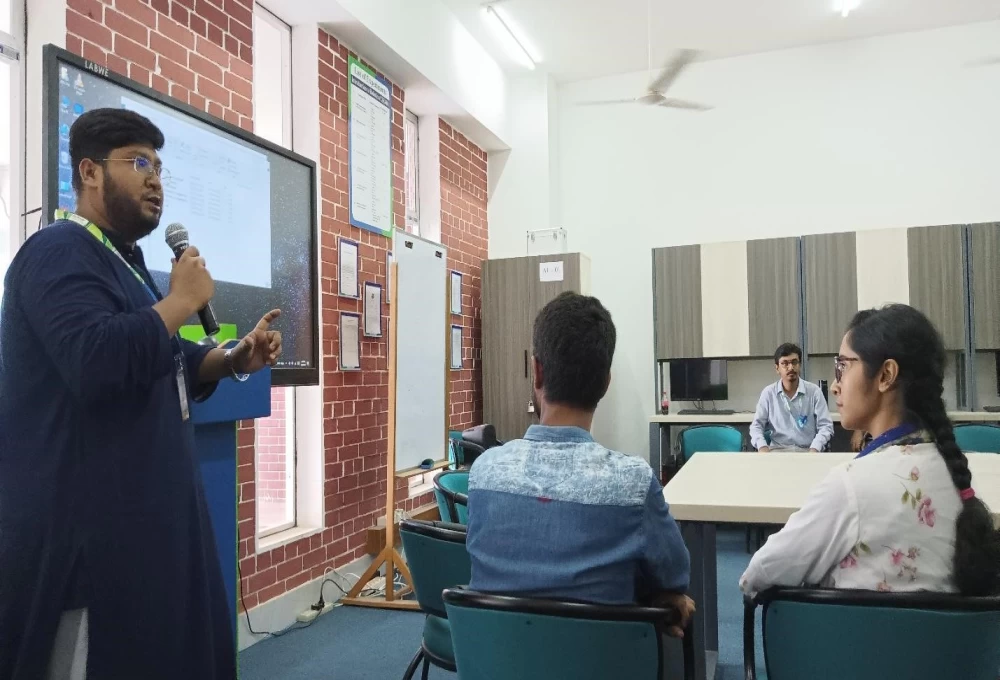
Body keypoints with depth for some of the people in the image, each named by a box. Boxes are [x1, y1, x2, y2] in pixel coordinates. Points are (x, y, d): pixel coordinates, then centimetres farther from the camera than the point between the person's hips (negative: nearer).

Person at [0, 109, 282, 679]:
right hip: (89, 521, -10)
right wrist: (182, 300, -19)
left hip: (151, 510, 10)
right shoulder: (59, 253, -14)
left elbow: (167, 368, 24)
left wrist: (237, 360, 7)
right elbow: (98, 361, -32)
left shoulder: (125, 263, 18)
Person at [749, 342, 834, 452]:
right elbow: (756, 425, 5)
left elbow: (825, 425, 1)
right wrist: (762, 447, -14)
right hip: (777, 451, 0)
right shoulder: (768, 393, 4)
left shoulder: (814, 391, 2)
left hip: (807, 451, 0)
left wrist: (814, 449, -17)